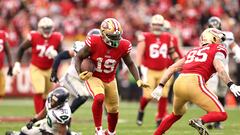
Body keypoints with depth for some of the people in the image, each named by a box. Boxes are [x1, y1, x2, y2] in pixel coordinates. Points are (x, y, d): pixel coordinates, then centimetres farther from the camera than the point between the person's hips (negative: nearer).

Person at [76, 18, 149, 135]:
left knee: (114, 110, 12)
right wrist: (80, 73, -26)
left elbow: (130, 64, 1)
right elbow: (79, 57, -12)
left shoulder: (123, 46, -16)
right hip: (94, 77, -4)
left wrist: (138, 80, -9)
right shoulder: (94, 43, -25)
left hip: (110, 80, 4)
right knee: (99, 98, -32)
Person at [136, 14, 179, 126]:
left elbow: (172, 53, 17)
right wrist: (139, 69, -14)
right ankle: (141, 111, 21)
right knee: (148, 95, -10)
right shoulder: (145, 38, -8)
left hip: (163, 71, 4)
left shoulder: (168, 38, 6)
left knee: (163, 96, -1)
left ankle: (160, 119, 10)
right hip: (149, 71, -4)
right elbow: (139, 55, -8)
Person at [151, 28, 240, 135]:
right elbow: (219, 68, -8)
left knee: (177, 113, 33)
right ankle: (200, 121, -28)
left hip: (179, 83, 7)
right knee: (221, 114, -3)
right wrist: (231, 85, -15)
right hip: (194, 83, -7)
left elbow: (172, 68, 27)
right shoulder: (218, 49, 13)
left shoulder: (193, 51, 30)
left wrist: (160, 87, 28)